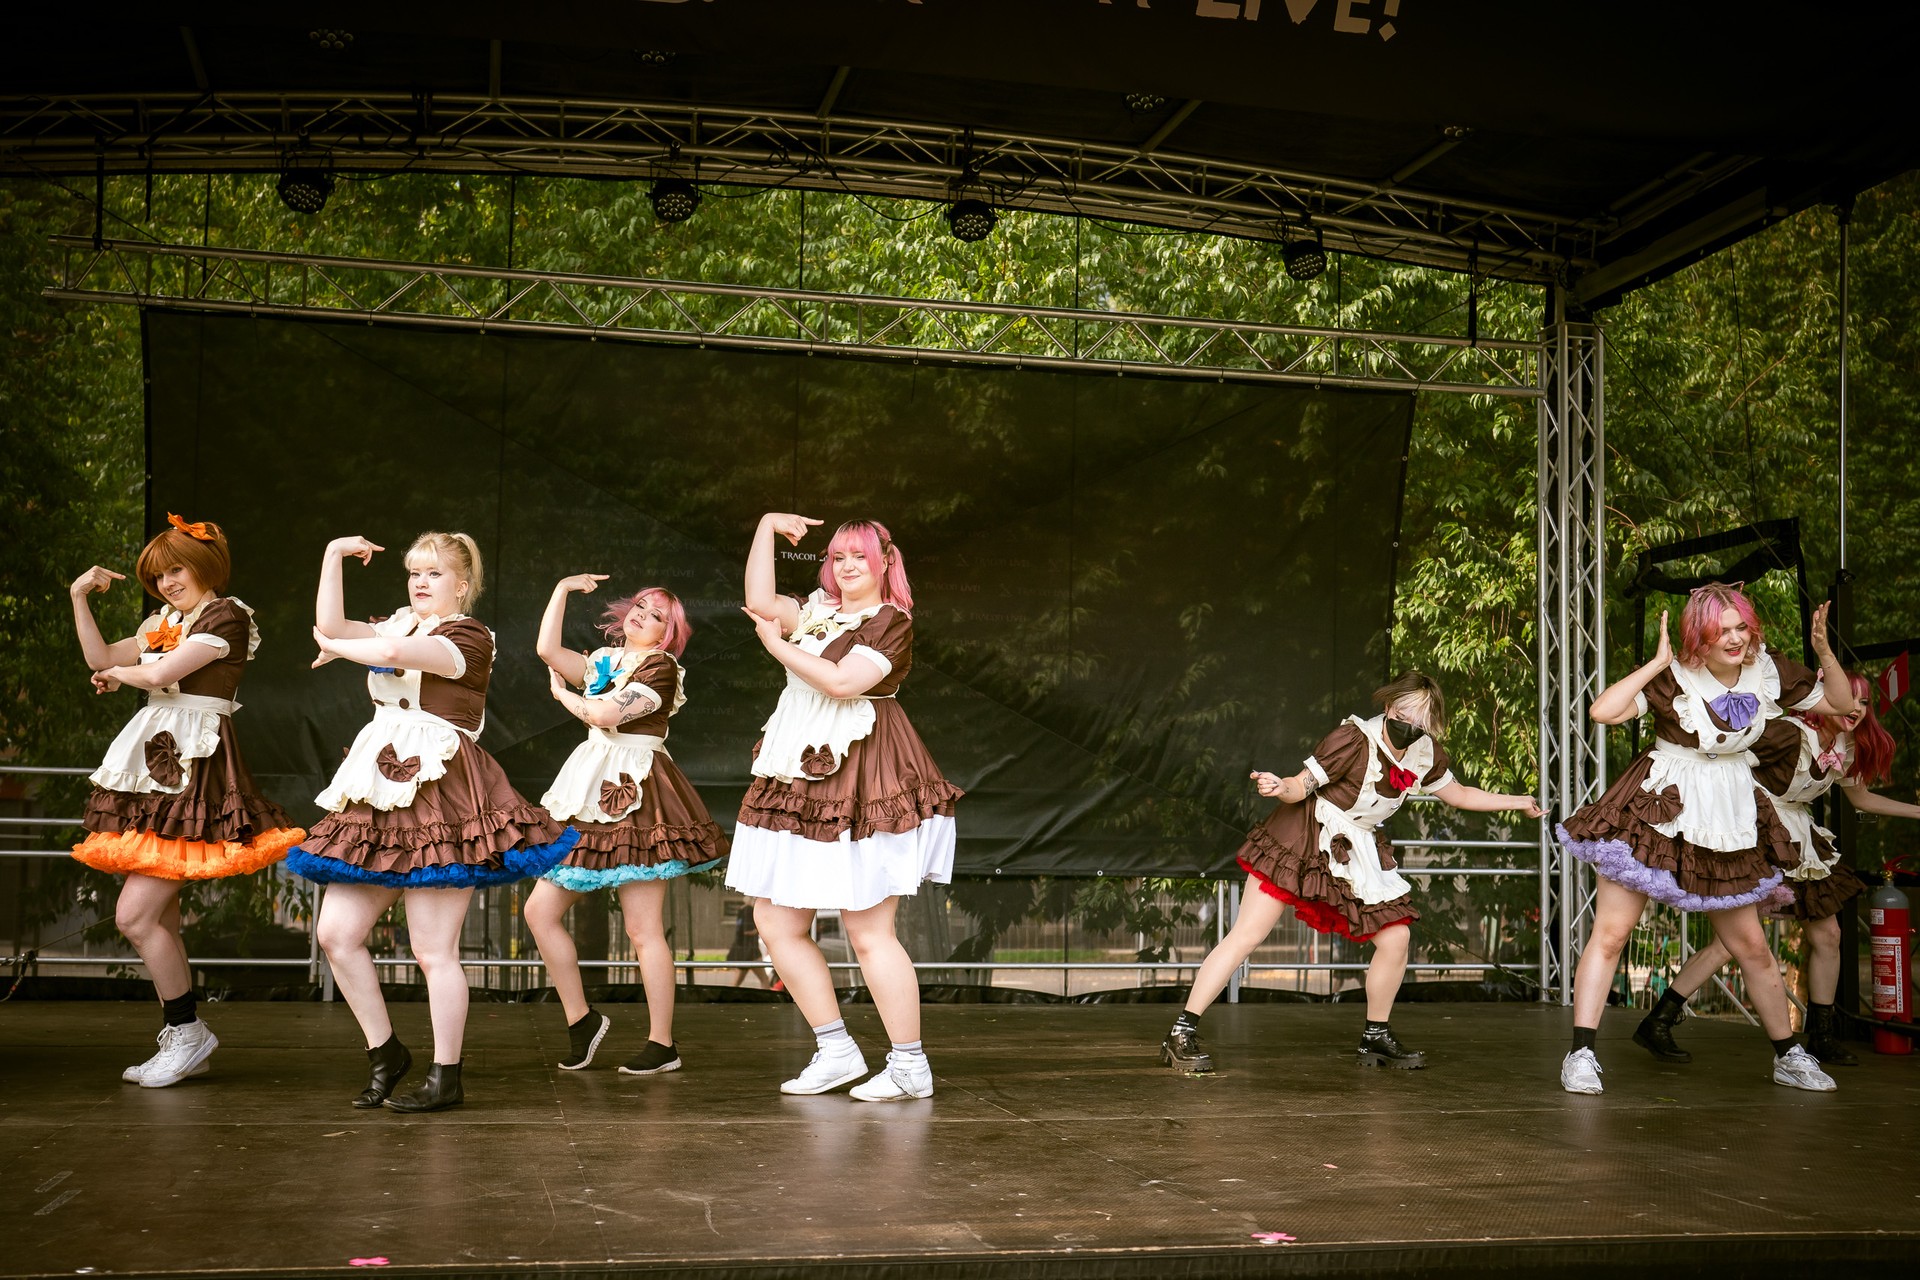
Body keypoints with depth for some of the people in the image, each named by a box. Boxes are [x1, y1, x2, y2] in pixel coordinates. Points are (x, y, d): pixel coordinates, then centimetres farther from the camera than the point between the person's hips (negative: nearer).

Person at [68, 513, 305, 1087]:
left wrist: (120, 674, 4)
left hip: (192, 772, -9)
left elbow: (159, 674, -15)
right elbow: (101, 658, 19)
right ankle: (181, 1041, 17)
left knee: (135, 916, -12)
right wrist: (79, 598, 14)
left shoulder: (227, 615, -8)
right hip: (154, 767, 9)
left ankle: (188, 1032, 1)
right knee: (159, 920, 9)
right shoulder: (164, 622, 19)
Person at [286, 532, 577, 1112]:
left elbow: (394, 652, -21)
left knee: (434, 950, -4)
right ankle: (385, 1052, 19)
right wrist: (334, 556, 4)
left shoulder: (469, 636, -5)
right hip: (382, 794, 8)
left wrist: (338, 648, -4)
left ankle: (446, 1077, 7)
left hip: (441, 793, -8)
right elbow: (329, 628, 5)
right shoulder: (399, 625, 20)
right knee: (336, 933, 4)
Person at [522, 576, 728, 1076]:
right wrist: (563, 588, 5)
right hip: (591, 797, 8)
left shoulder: (661, 666, -5)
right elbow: (547, 650, 2)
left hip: (636, 796, -8)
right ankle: (580, 1018, 15)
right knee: (539, 911, 3)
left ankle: (662, 1044, 2)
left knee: (643, 930, -6)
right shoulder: (605, 660, 17)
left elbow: (606, 714, -15)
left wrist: (566, 696, 3)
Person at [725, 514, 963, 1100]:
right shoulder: (817, 611, 17)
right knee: (775, 923, 6)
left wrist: (779, 646, -8)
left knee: (868, 932, -7)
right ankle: (835, 1052, 15)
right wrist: (768, 526, 5)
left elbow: (842, 682, -18)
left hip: (861, 783, -8)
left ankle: (910, 1067, 4)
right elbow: (760, 603, 3)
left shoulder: (893, 622, -6)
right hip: (798, 782, 8)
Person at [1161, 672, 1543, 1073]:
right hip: (1301, 840, -6)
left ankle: (1376, 1037, 21)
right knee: (1247, 935, -10)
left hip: (1357, 852, 7)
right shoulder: (1355, 739, -21)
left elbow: (1459, 794, 19)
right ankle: (1182, 1034, -8)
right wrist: (1281, 788, -41)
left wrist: (1517, 802, 22)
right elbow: (1301, 786, -19)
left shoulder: (1426, 755, 0)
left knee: (1396, 936, -1)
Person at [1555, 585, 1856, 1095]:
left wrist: (1825, 650, -6)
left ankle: (1788, 1056, 30)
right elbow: (1603, 711, -31)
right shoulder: (1673, 677, -17)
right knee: (1610, 931, -8)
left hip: (1727, 824, 4)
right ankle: (1581, 1054, -3)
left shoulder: (1769, 672, -2)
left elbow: (1840, 704, 10)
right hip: (1656, 814, -4)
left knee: (1751, 945, 13)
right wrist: (1658, 661, -28)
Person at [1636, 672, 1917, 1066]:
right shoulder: (1790, 733, -23)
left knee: (1827, 934, 8)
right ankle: (1656, 1024, -6)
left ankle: (1822, 1037, 23)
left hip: (1797, 841, 9)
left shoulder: (1847, 749, 3)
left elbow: (1862, 798, 20)